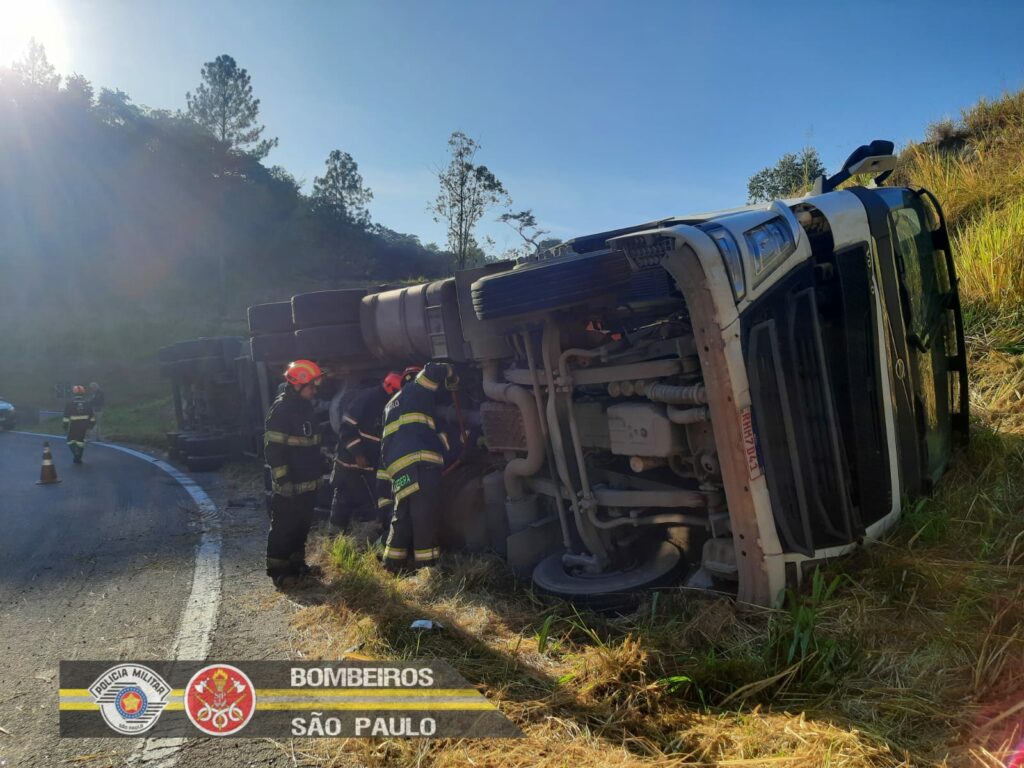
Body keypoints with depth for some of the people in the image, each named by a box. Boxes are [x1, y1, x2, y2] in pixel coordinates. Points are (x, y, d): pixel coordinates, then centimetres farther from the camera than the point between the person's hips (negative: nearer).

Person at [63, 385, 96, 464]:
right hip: (84, 426, 3)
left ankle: (76, 455, -11)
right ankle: (78, 458, 16)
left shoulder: (70, 403, -7)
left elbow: (66, 417, -7)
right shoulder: (87, 403, 3)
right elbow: (92, 416, 5)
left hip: (73, 426, -3)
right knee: (80, 441, 13)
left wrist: (65, 428, 0)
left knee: (71, 442, 10)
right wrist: (90, 427, 13)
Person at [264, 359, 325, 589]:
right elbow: (273, 450, -20)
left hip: (308, 484, 9)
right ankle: (278, 572, 10)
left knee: (302, 526, 17)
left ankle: (297, 564, 29)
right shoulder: (280, 410, -16)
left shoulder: (306, 408, 12)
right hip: (288, 486, -9)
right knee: (283, 528, 1)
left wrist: (318, 473, 22)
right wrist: (283, 481, -22)